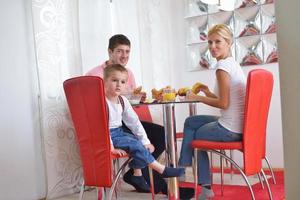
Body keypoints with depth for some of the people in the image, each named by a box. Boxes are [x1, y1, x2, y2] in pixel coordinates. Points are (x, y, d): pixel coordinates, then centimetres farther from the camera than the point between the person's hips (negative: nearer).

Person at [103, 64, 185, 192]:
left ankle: (137, 174, 6)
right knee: (135, 144, -20)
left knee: (139, 143, -4)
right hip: (107, 136, -9)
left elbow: (134, 122, 6)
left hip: (119, 132, 9)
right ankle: (163, 170, -14)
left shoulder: (123, 100, 3)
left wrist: (145, 142, 2)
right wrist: (111, 148, -25)